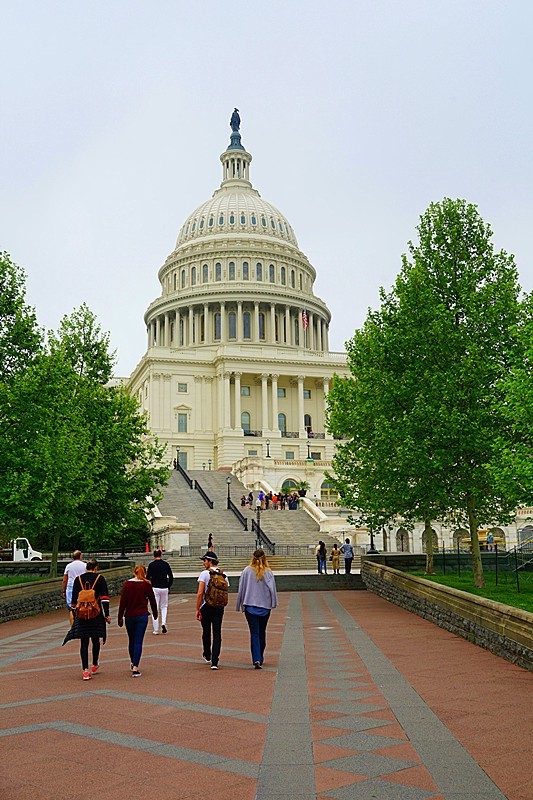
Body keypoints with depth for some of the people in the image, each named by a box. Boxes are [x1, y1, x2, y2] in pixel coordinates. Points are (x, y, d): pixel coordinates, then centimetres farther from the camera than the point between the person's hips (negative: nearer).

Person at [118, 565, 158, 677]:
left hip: (129, 616, 2)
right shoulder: (146, 584, -3)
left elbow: (123, 602, -3)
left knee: (131, 640, 18)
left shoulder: (127, 584, -1)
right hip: (142, 616, -2)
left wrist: (120, 617, 1)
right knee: (138, 641, -2)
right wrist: (155, 614, 20)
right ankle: (135, 668, -10)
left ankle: (133, 662, 37)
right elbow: (152, 600, 5)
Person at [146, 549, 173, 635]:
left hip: (154, 589, -2)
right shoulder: (166, 564, 4)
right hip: (164, 589, 2)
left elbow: (148, 577, -5)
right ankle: (163, 623, -4)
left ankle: (156, 630, 2)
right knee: (164, 606, 18)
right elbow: (171, 577, 5)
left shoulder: (151, 565, -3)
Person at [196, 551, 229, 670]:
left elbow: (200, 593, -13)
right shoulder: (223, 575, 4)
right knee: (217, 633, 1)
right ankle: (214, 661, -6)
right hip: (219, 607, 3)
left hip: (206, 606, -3)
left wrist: (197, 609, -9)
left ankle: (207, 656, 34)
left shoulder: (204, 574, -9)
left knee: (206, 632, 16)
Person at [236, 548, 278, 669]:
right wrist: (273, 604, 8)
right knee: (262, 632, 15)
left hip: (250, 606, -1)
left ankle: (256, 659, -15)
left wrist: (240, 605, 10)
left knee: (254, 633, -2)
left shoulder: (247, 571, -3)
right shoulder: (268, 572, -4)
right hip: (265, 606, 1)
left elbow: (241, 588, 1)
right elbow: (272, 589, -3)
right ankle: (260, 658, 25)